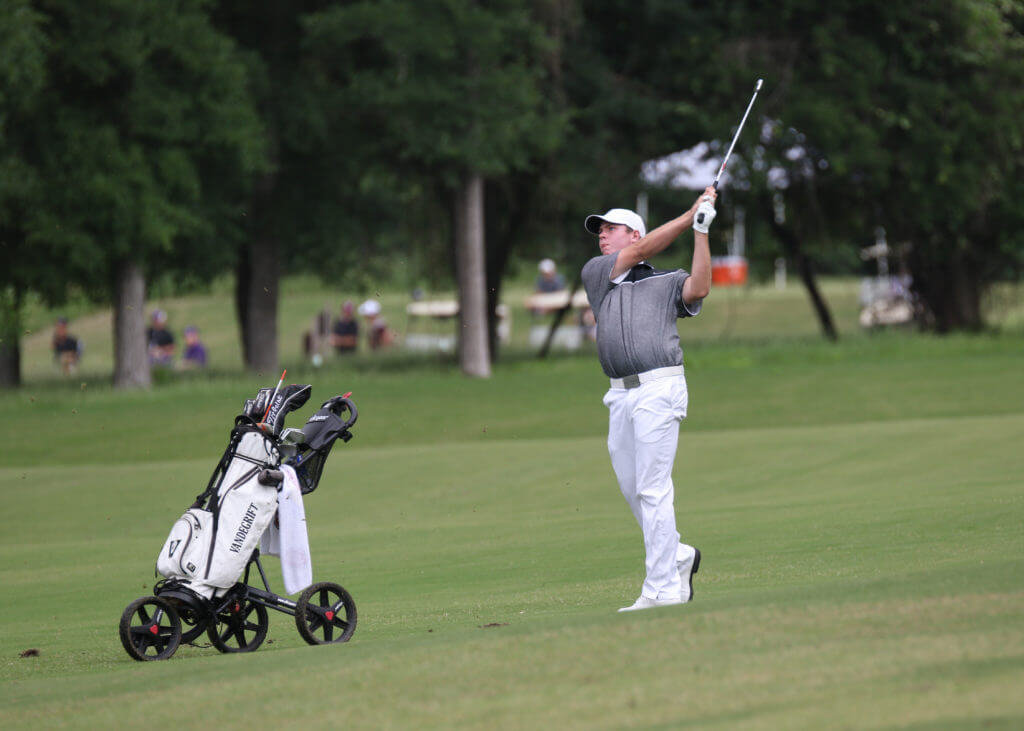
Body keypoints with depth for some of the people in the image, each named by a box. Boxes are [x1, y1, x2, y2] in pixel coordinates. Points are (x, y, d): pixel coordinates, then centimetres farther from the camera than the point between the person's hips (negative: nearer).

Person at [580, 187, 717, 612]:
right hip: (620, 397, 5)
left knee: (653, 490, -10)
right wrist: (690, 216, 4)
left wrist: (701, 230, -13)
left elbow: (699, 288, -11)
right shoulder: (596, 274, 17)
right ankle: (678, 557, 29)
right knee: (632, 490, 8)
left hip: (659, 389, -5)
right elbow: (643, 250, 5)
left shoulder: (667, 282, 10)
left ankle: (663, 589, -10)